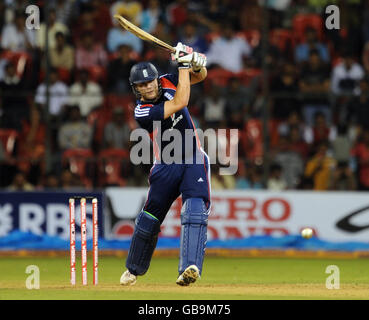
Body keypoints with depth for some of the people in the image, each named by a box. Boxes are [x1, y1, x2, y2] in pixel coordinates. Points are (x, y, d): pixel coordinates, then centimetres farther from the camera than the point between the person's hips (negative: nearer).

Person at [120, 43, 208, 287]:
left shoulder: (167, 83, -1)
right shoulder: (142, 112, -18)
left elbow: (200, 76, 7)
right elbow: (180, 103, -26)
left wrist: (196, 63, -17)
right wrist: (183, 65, -21)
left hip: (194, 161, 2)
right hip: (166, 168, -2)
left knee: (195, 209, -22)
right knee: (150, 218, 7)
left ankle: (190, 266, -36)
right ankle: (134, 269, 30)